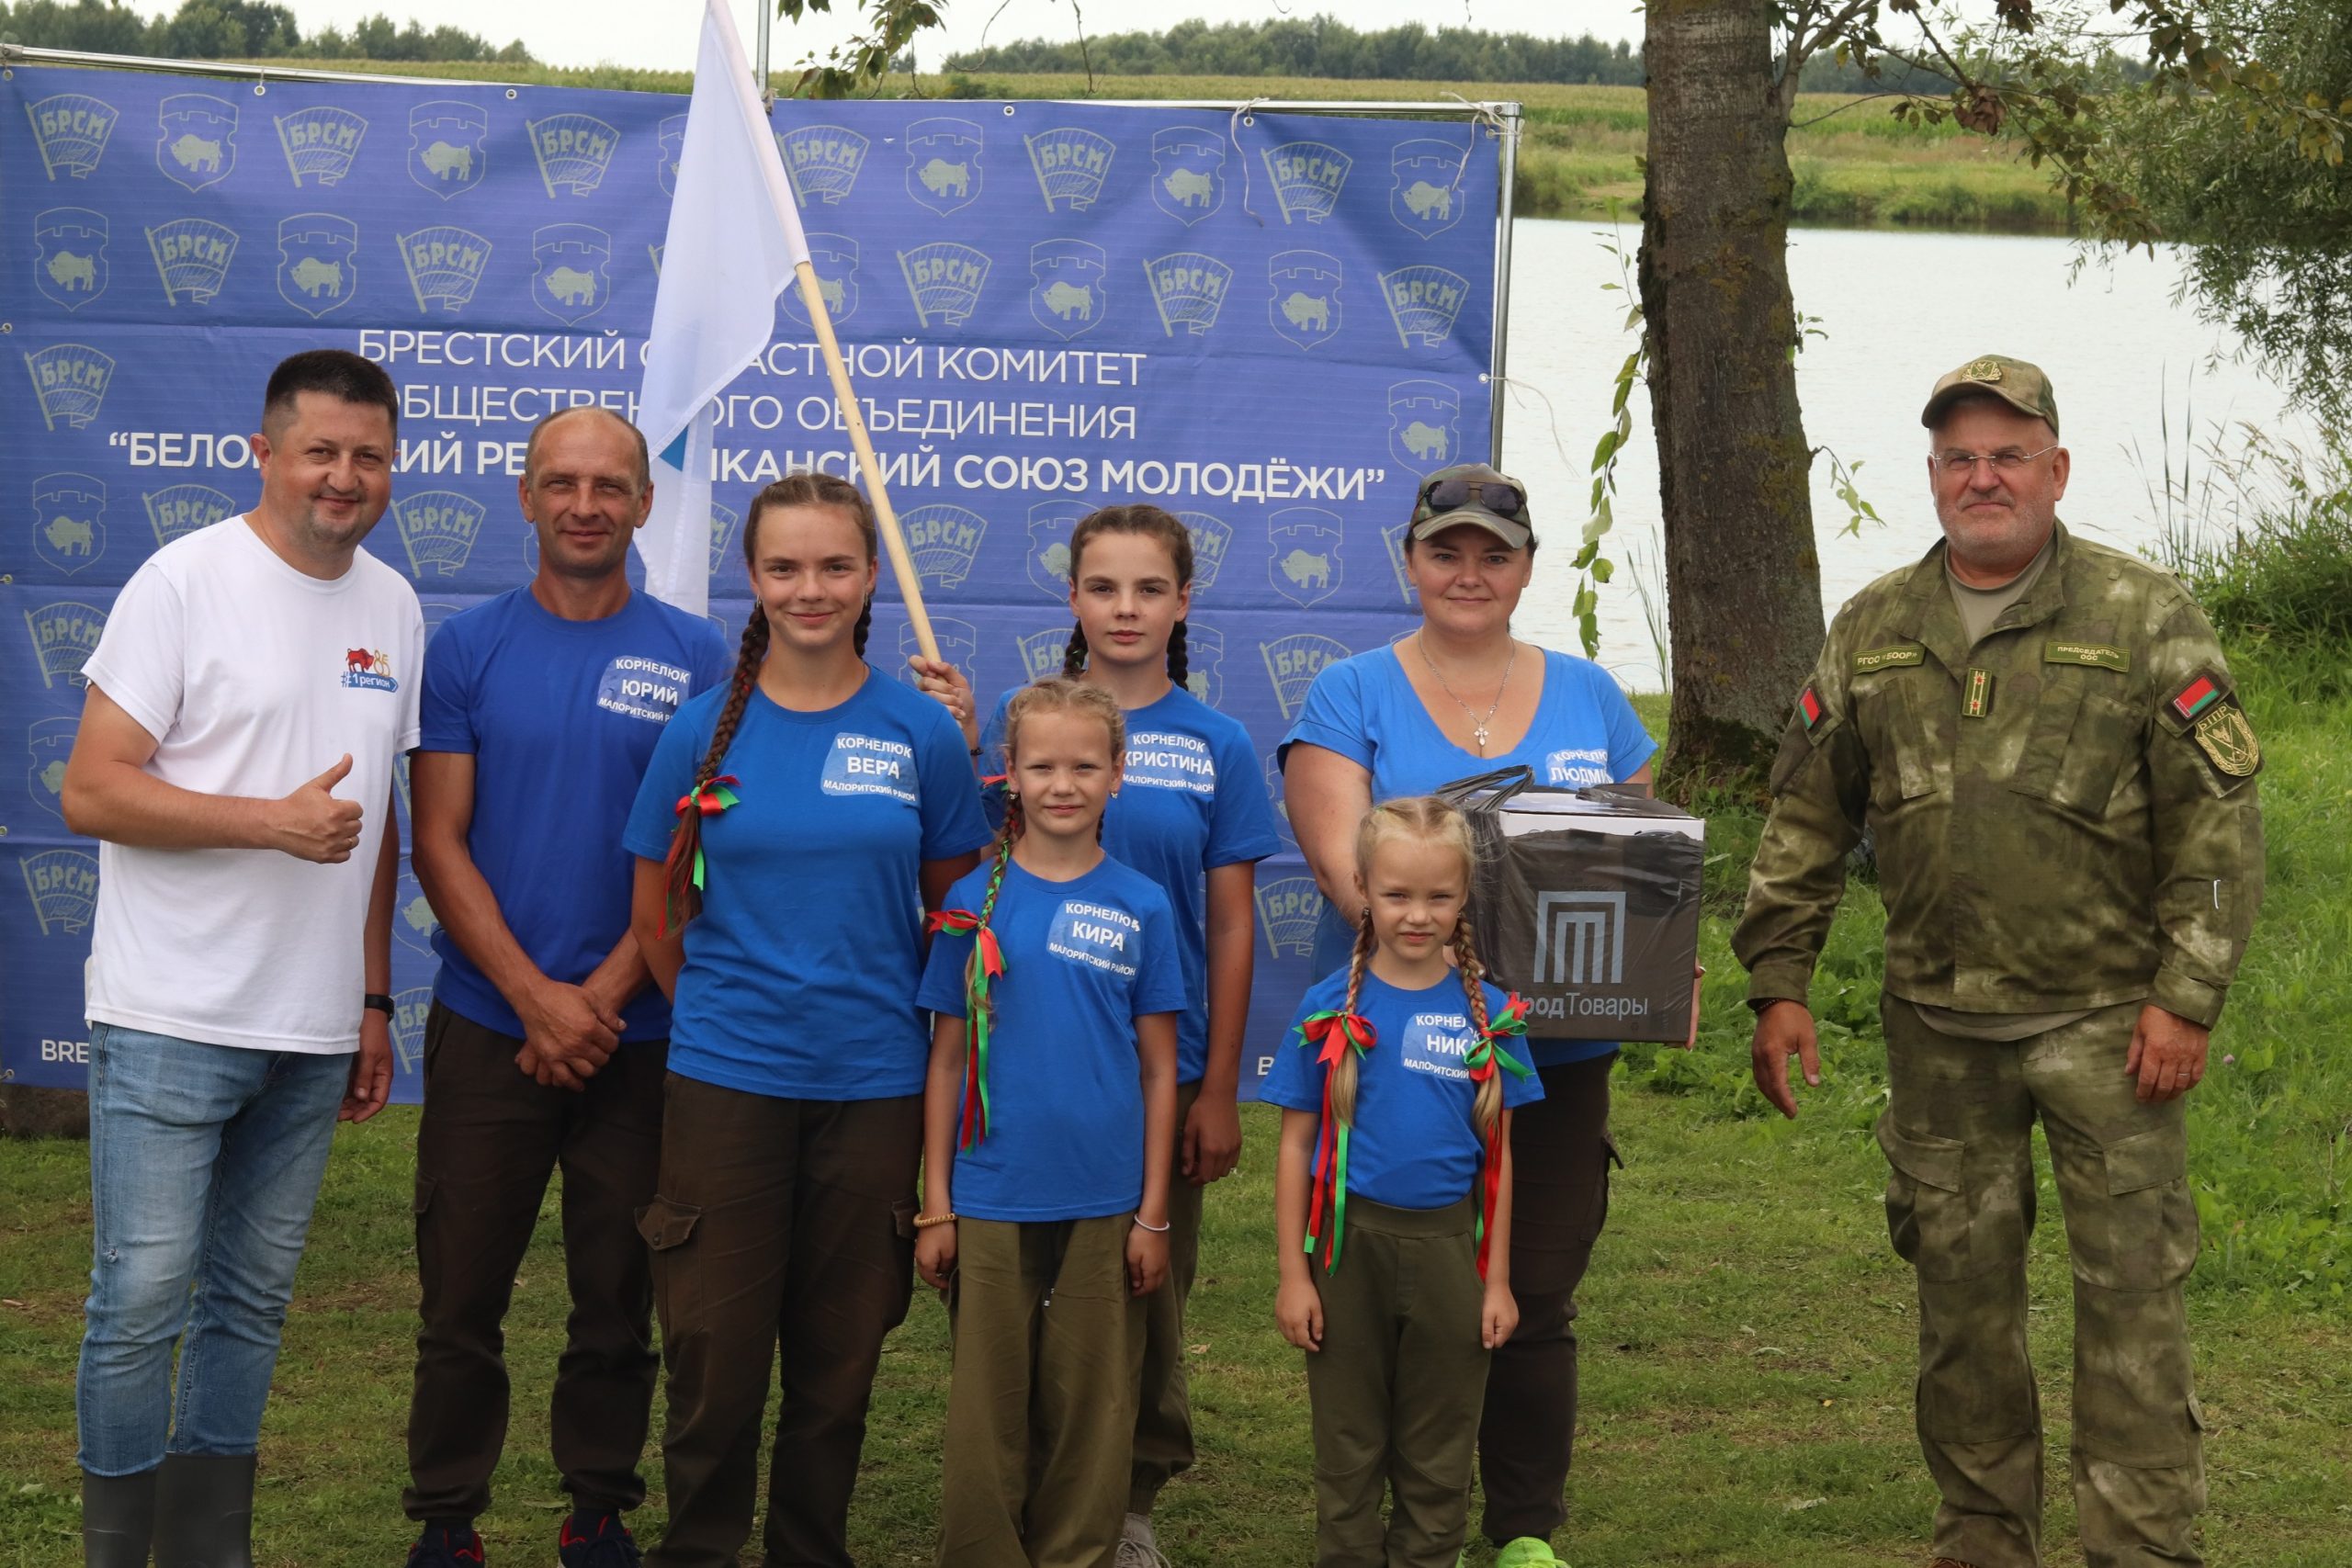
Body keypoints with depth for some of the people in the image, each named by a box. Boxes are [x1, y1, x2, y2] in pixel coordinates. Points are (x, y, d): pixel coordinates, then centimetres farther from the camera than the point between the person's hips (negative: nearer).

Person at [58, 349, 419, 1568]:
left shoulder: (392, 606, 10)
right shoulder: (187, 581, -8)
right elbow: (92, 792, -12)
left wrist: (373, 998, 15)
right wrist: (274, 820, -18)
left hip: (313, 1033, 6)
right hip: (173, 1022, -6)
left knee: (251, 1304, 12)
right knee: (142, 1305, -4)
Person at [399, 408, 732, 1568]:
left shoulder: (694, 660, 1)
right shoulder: (467, 648, 2)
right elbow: (439, 843, -2)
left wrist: (603, 997, -11)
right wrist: (538, 998, -11)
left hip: (637, 1036, 0)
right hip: (487, 1026, 0)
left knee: (618, 1300, 8)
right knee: (461, 1297, 5)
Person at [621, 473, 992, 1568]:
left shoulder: (921, 734, 0)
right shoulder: (703, 730, -1)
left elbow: (950, 906, 9)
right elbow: (655, 913, 7)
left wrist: (907, 1022, 7)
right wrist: (720, 1014, 10)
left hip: (872, 1085, 1)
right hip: (725, 1080, -1)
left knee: (840, 1354, 10)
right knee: (717, 1349, 3)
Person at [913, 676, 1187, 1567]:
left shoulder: (1141, 908, 2)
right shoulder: (975, 902, 2)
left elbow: (1158, 1070, 4)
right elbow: (947, 1060, 4)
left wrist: (1153, 1215, 1)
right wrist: (935, 1208, 2)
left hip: (1103, 1207, 0)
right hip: (989, 1203, 0)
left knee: (1090, 1417, 7)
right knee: (986, 1418, 4)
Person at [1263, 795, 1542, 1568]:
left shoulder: (1487, 1013, -1)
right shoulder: (1330, 1009, -5)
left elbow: (1498, 1157, 4)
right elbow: (1297, 1147, -1)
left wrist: (1497, 1279, 3)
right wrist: (1294, 1273, -4)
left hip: (1448, 1246, 1)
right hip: (1349, 1242, -1)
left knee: (1438, 1459, 11)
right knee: (1348, 1451, 9)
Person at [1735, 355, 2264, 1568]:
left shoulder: (2146, 622, -4)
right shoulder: (1871, 635, 8)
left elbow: (2218, 821, -6)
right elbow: (1805, 821, 13)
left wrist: (2186, 998, -11)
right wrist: (1778, 983, 6)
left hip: (2104, 1019, -4)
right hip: (1938, 1025, 4)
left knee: (2129, 1290, -4)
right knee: (1961, 1293, 10)